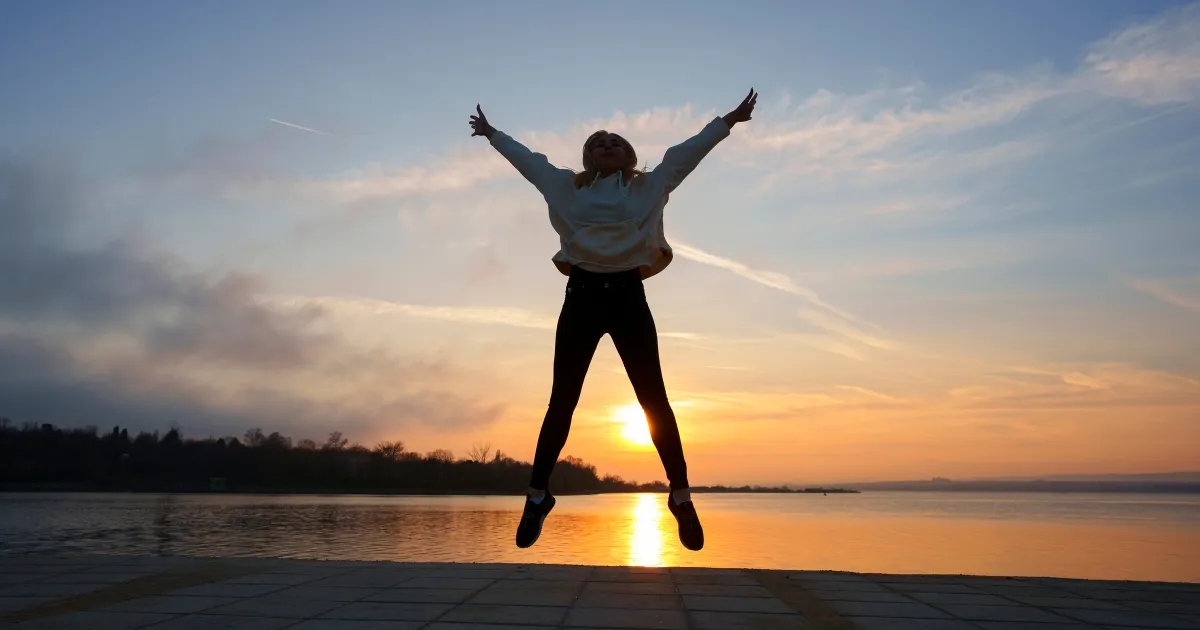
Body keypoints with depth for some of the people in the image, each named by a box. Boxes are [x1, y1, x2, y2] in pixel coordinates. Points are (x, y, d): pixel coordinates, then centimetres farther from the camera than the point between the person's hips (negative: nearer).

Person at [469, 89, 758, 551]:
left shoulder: (648, 186, 14)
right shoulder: (567, 187, 16)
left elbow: (686, 153, 15)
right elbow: (527, 159, 27)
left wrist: (730, 120, 13)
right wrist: (492, 133, 38)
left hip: (628, 296, 0)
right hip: (582, 295, 1)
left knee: (653, 398, -2)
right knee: (563, 398, 2)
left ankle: (681, 495, 5)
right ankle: (538, 493, 11)